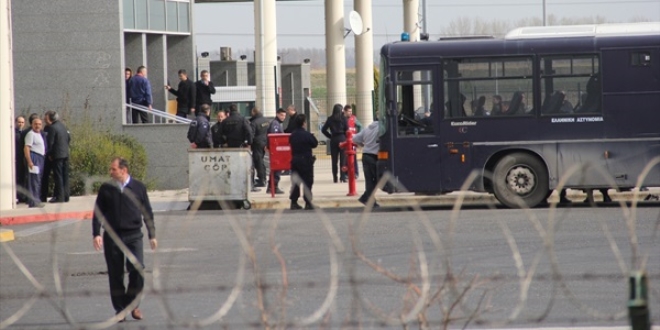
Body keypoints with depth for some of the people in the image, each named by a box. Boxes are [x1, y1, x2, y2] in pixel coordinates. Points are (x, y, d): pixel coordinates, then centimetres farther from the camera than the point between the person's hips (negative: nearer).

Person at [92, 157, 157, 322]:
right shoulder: (106, 189, 6)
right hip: (112, 237, 1)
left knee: (137, 268, -15)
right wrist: (96, 234, -5)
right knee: (115, 275, 2)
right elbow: (98, 212, 6)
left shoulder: (138, 188, 5)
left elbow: (147, 213, 11)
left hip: (133, 236, -1)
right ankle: (119, 309, 11)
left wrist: (152, 235, 11)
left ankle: (133, 305, 3)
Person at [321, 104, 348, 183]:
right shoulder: (343, 118, -5)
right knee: (343, 159, 0)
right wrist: (346, 138, 10)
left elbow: (323, 130, 1)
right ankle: (343, 177, -6)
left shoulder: (330, 119, 2)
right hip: (342, 139, -2)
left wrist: (330, 136, 8)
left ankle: (335, 178, 4)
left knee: (334, 160, 5)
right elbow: (347, 129, -5)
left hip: (333, 140, 2)